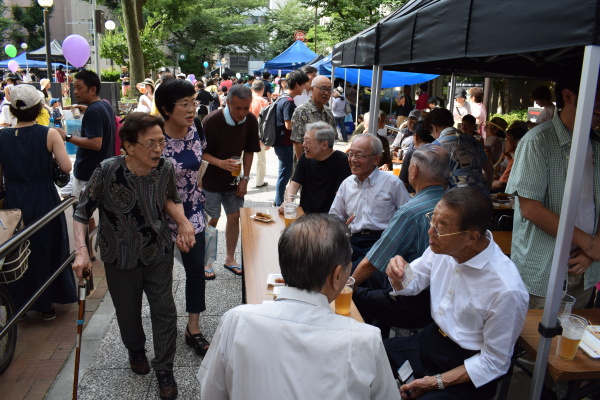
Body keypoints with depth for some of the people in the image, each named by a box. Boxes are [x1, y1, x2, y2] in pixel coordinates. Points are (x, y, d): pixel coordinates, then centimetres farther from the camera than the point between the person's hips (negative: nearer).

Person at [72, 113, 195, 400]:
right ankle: (135, 350, 50)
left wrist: (183, 222, -13)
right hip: (121, 257, -1)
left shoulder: (166, 168, -16)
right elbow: (82, 213, -12)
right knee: (128, 311, 18)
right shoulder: (107, 171, -24)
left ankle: (164, 370, 24)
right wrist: (81, 251, -23)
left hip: (159, 252, 1)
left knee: (164, 310, 3)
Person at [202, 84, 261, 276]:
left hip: (233, 180, 5)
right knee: (211, 220, -1)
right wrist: (220, 163, -32)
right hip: (211, 179, -4)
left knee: (235, 217, 7)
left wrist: (245, 178, -1)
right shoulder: (211, 121, -22)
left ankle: (230, 259, 24)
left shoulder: (251, 120, -7)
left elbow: (249, 151, 3)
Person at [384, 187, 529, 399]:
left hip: (469, 371, -5)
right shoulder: (444, 245, -13)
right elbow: (413, 282, 6)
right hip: (430, 340, 6)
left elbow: (493, 363, -16)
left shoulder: (506, 290, -29)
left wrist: (437, 382, -16)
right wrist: (397, 274, -16)